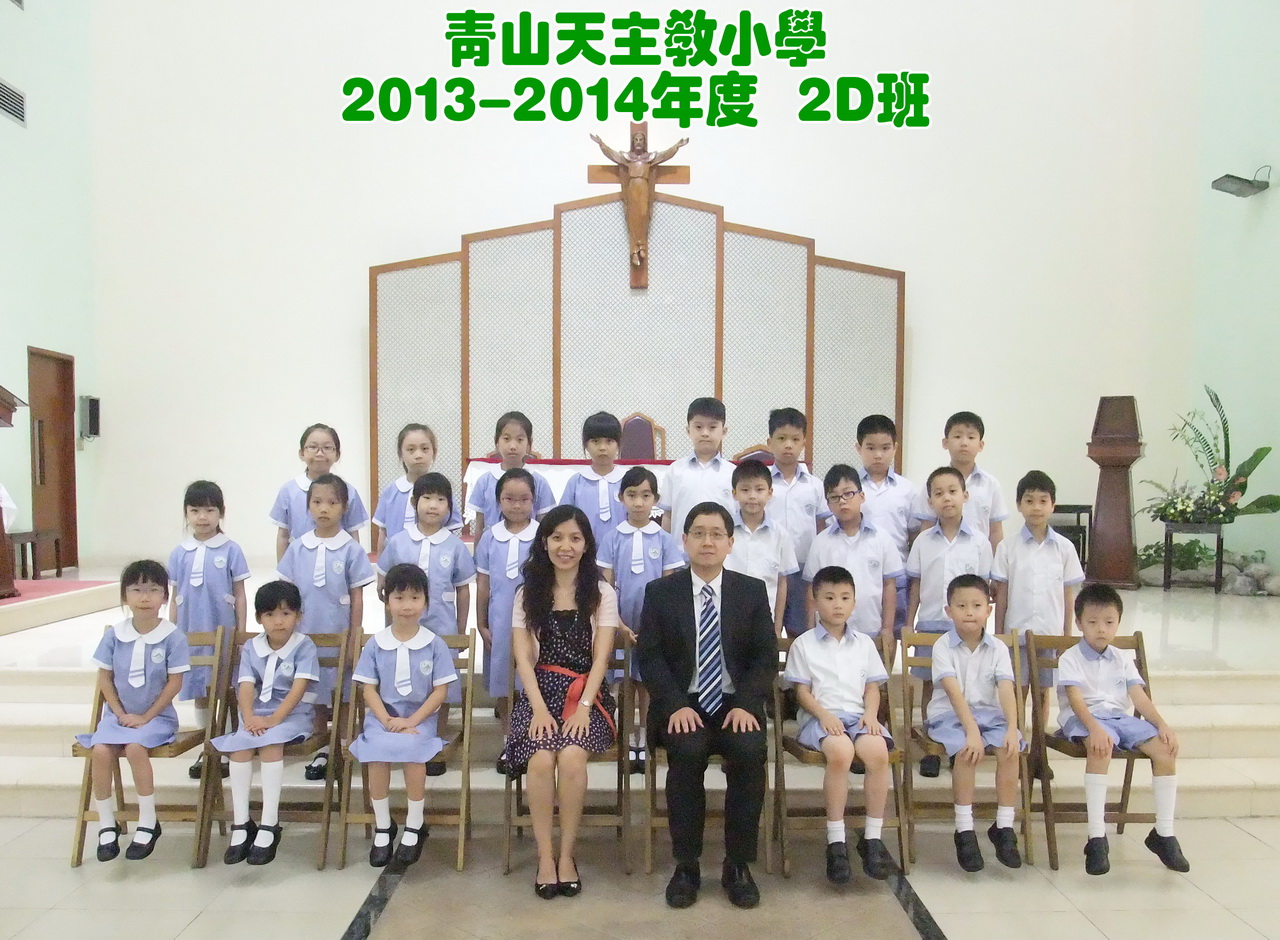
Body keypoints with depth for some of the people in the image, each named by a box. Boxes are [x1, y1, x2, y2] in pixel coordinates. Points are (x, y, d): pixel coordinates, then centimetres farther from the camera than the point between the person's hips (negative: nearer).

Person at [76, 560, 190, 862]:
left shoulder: (173, 637, -10)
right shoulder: (114, 635, 0)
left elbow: (174, 682, -9)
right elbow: (104, 678, 4)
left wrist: (146, 716, -12)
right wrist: (120, 713, -6)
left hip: (156, 716, -3)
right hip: (118, 714, 3)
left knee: (134, 747, -30)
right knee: (101, 750, -23)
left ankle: (148, 823, -12)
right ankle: (106, 825, -5)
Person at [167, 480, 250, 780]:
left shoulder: (231, 551, -5)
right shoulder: (179, 554, 4)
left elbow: (239, 596, -2)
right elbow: (174, 598, 9)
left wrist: (241, 635, -4)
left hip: (224, 633, -3)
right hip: (191, 634, 4)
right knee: (200, 692, 13)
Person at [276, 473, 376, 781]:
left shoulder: (351, 550, -6)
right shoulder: (297, 548, 1)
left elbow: (357, 597, -4)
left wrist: (354, 640, -6)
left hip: (339, 636, -3)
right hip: (306, 635, 3)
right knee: (316, 694, 13)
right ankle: (321, 750, 26)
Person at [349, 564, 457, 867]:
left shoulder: (435, 645, 0)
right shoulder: (375, 644, 3)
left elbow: (440, 691, -2)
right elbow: (368, 688, 3)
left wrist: (412, 720, -13)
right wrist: (388, 720, -13)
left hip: (420, 719, -1)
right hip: (382, 717, 2)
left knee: (412, 752, -31)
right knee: (376, 755, -28)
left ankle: (414, 828, -11)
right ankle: (382, 828, -7)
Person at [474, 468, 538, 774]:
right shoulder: (489, 538, 1)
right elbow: (482, 585, 6)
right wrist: (481, 624, 5)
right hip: (499, 622, 2)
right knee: (502, 683, 11)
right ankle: (508, 743, 25)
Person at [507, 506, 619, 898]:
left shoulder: (602, 594, 7)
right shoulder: (528, 594, 10)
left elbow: (601, 657, -1)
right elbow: (523, 657, 3)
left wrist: (583, 706, -14)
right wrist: (539, 707, -11)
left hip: (587, 693, -1)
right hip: (540, 691, 1)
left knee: (571, 756, -29)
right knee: (541, 759, -27)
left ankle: (566, 855, -12)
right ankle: (545, 856, -12)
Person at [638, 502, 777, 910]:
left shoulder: (752, 591, 6)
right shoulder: (660, 592, 4)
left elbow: (766, 657, 3)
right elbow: (649, 657, -2)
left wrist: (745, 705, -13)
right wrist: (676, 706, -17)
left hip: (735, 705, 1)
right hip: (682, 705, -1)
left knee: (750, 752, -28)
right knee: (687, 751, -31)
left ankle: (738, 865, -10)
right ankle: (686, 865, -14)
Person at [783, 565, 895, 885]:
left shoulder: (864, 643, 18)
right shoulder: (803, 644, 8)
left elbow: (872, 687, 16)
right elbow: (801, 691, 3)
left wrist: (871, 713, -4)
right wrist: (823, 714, -14)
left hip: (858, 715, 3)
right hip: (820, 717, -3)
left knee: (878, 752, -30)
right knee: (840, 752, -36)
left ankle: (872, 838, -18)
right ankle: (836, 842, -26)